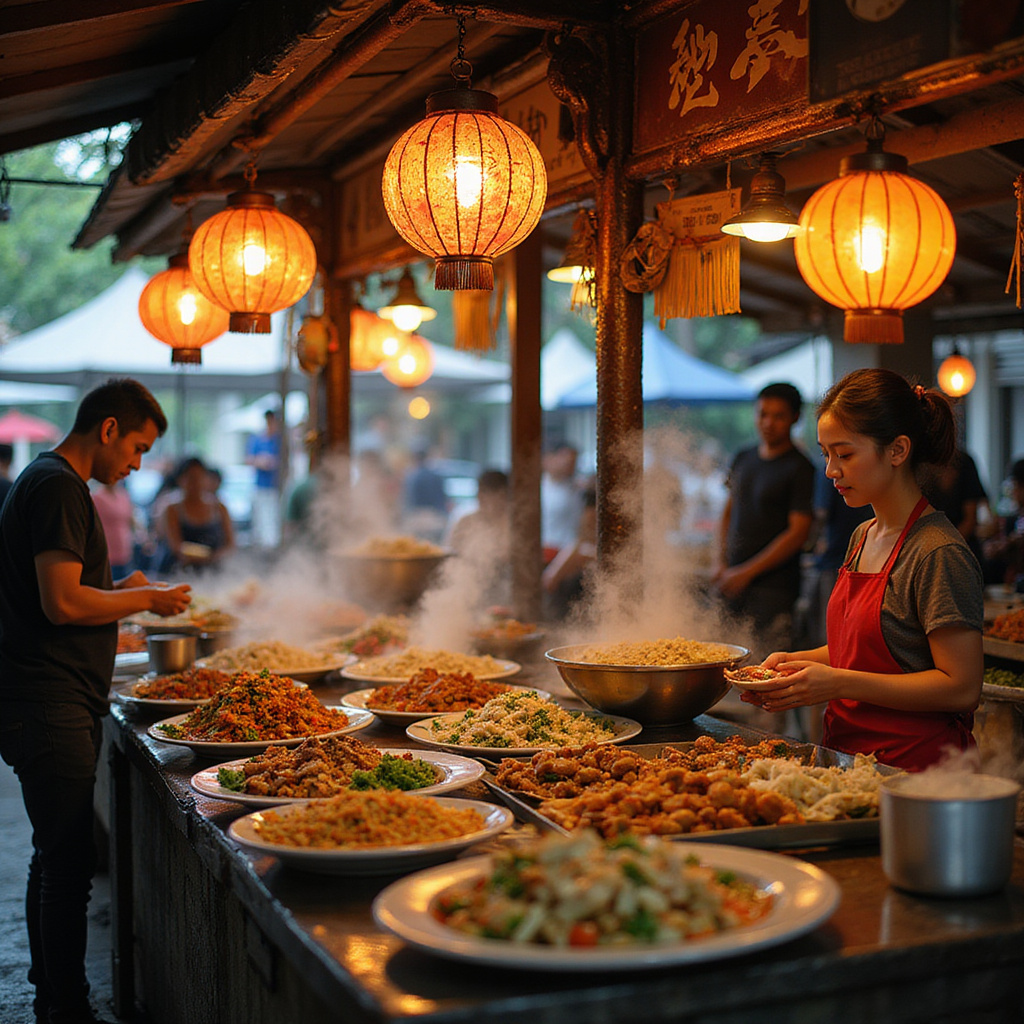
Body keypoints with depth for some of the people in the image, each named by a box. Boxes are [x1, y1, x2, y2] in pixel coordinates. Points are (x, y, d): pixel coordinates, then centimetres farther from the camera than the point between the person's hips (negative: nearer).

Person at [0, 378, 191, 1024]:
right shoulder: (59, 487, -14)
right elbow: (62, 603, -21)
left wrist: (120, 590, 17)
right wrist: (143, 600, -9)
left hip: (55, 703, 11)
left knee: (57, 857, 17)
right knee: (68, 862, -6)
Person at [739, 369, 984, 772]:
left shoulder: (940, 555, -13)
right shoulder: (863, 536, 13)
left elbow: (961, 688, -16)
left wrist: (838, 683, -19)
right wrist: (800, 661, 6)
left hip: (911, 764, -7)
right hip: (848, 751, 8)